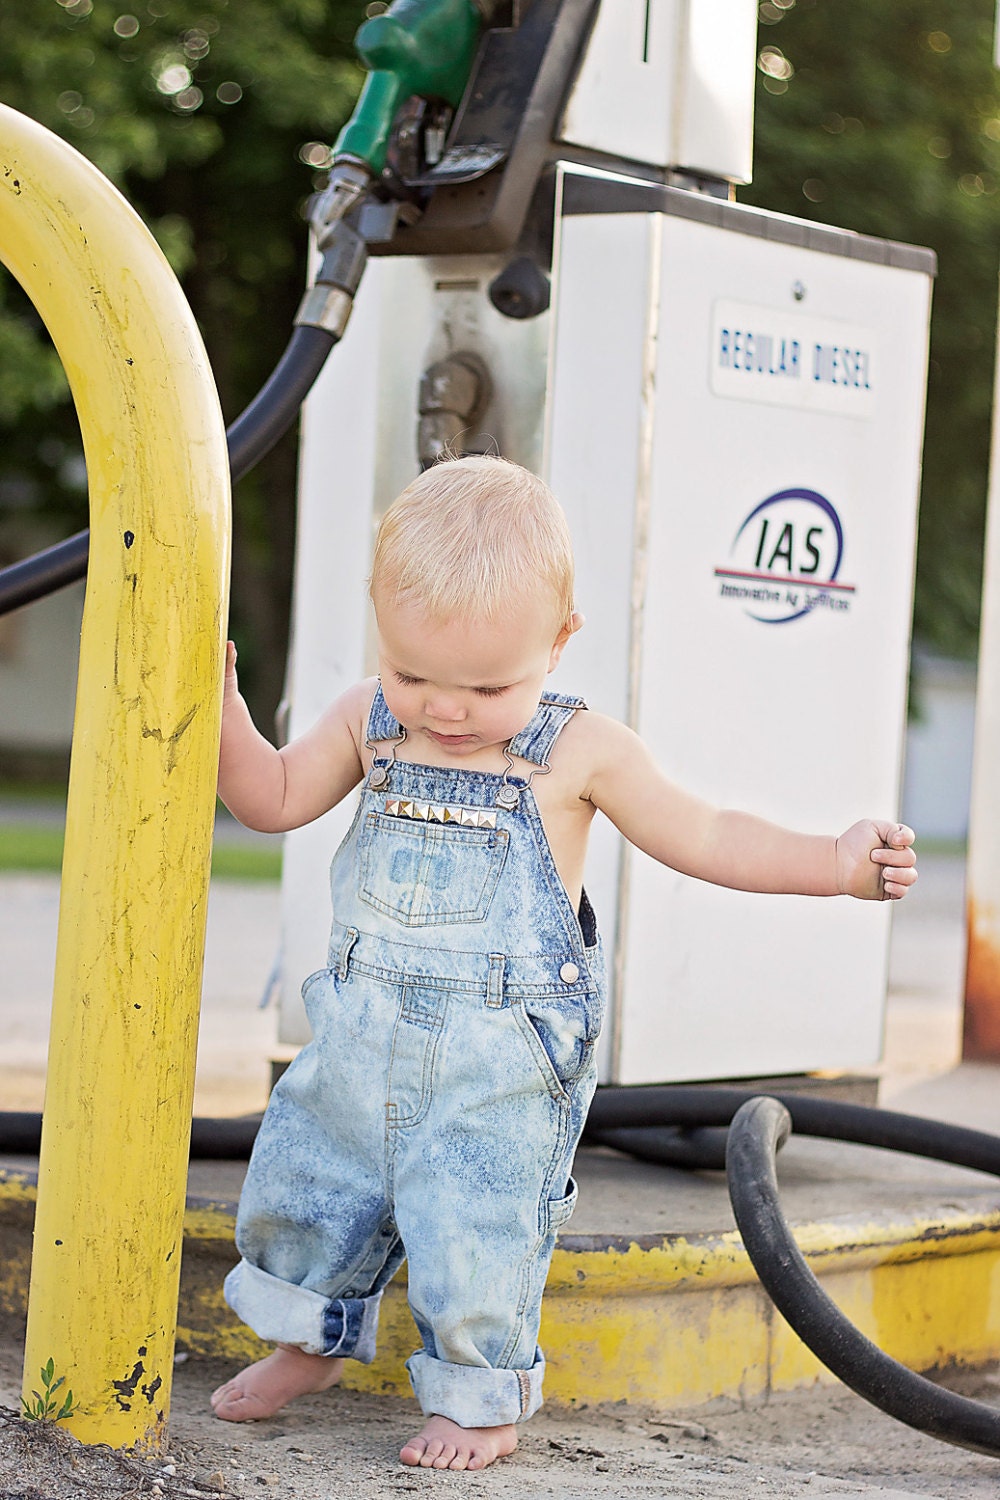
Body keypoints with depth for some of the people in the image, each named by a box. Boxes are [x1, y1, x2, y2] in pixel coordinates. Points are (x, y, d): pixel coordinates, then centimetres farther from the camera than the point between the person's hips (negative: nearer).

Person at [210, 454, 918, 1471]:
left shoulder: (578, 753, -8)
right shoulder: (367, 722, 2)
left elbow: (700, 838, 0)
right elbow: (274, 800, 13)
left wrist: (836, 863, -9)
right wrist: (223, 709, -2)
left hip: (501, 1059, -4)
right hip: (366, 1034, 5)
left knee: (473, 1229, -6)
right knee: (303, 1183, 14)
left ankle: (482, 1394, 17)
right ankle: (310, 1340, 39)